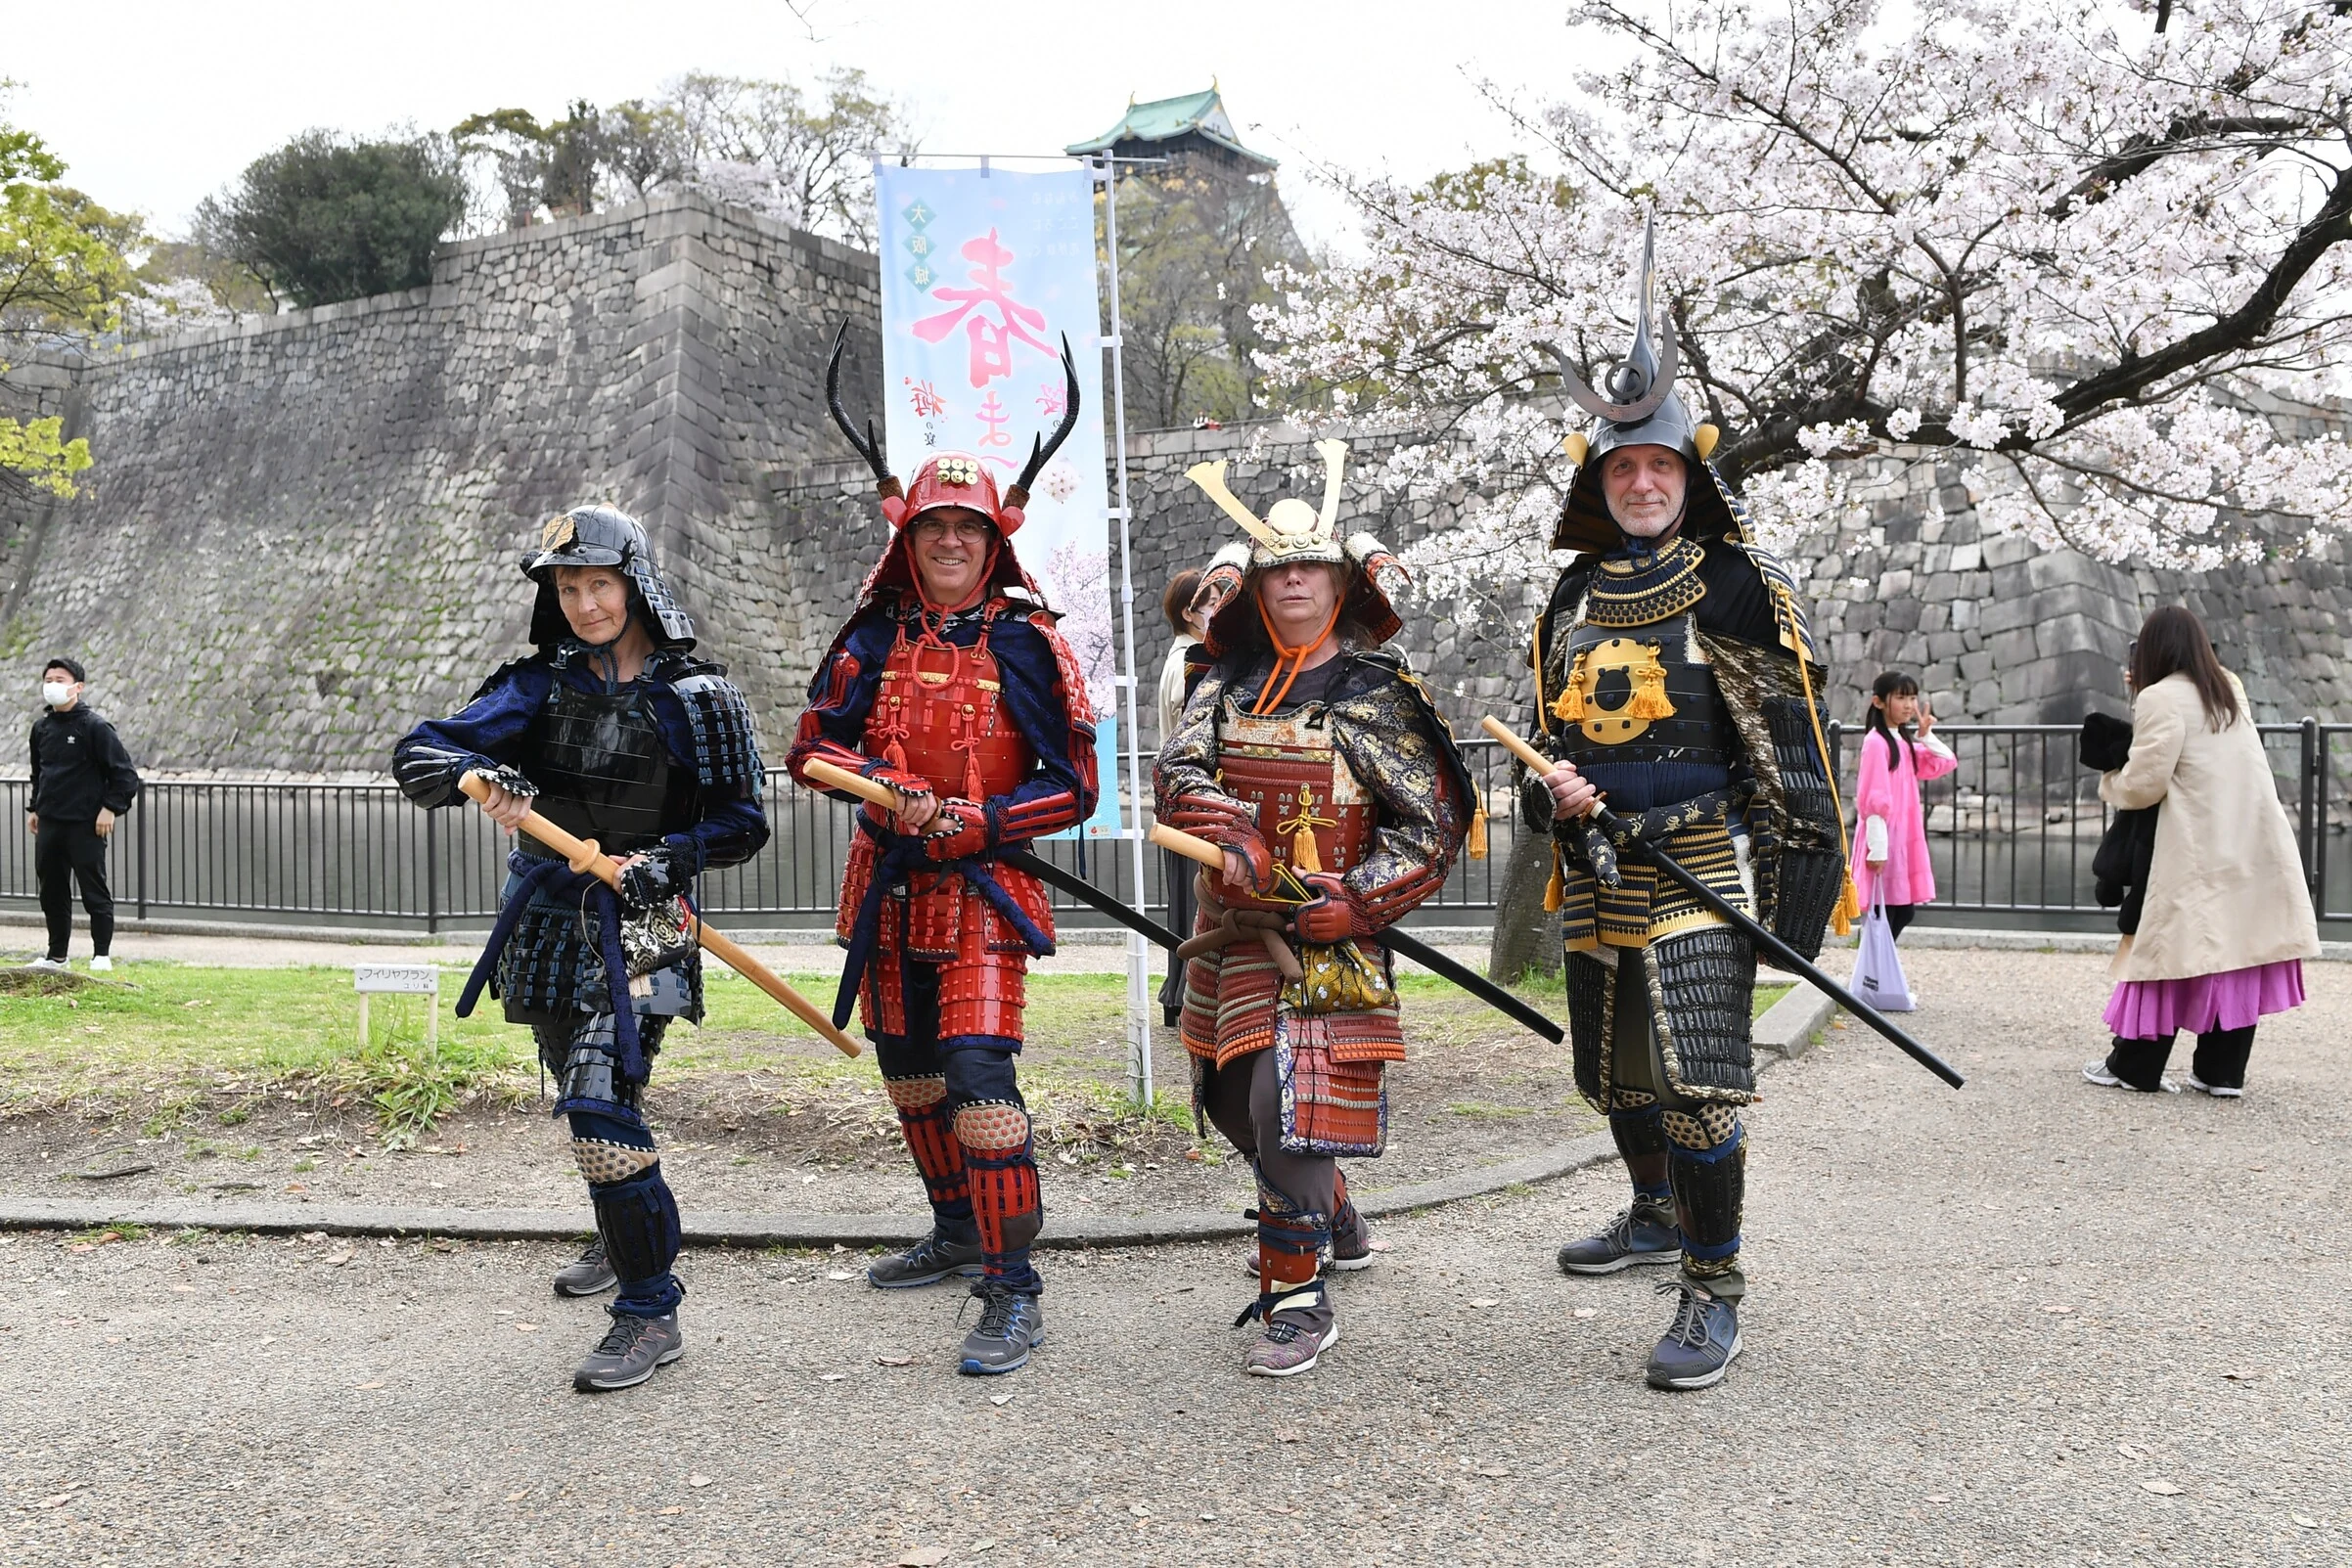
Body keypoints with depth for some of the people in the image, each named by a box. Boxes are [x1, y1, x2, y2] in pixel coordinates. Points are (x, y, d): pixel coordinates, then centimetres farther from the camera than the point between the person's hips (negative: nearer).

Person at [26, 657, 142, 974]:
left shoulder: (94, 727, -9)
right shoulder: (41, 728, 11)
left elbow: (125, 773, -10)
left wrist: (111, 808, -15)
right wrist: (34, 808, 18)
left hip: (86, 824, -7)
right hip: (49, 823, 7)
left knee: (94, 891, -1)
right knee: (51, 891, 11)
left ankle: (102, 955, 8)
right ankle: (56, 955, 21)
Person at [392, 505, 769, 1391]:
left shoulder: (696, 695, -7)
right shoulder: (543, 682, 3)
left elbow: (742, 822, -3)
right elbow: (417, 754, -6)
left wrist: (665, 859, -21)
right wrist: (475, 774, -29)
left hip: (639, 924, -6)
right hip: (545, 914, 6)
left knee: (602, 1101, -17)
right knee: (583, 1093, 21)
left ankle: (651, 1312, -8)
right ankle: (624, 1242, 46)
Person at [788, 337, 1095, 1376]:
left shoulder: (1030, 644, -6)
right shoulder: (876, 638, 5)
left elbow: (1074, 787, -6)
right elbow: (812, 743, 8)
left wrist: (970, 820, -18)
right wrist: (884, 782, -12)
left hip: (984, 890, -5)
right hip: (889, 887, 5)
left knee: (978, 1074, -16)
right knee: (908, 1071, 16)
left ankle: (1013, 1291, -8)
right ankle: (959, 1233, 37)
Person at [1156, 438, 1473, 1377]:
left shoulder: (1376, 694, -4)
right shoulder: (1227, 685, 8)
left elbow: (1435, 823, -7)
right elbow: (1176, 777, -6)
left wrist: (1351, 904, -18)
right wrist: (1240, 846, -25)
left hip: (1325, 944, -6)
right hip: (1229, 930, 6)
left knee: (1290, 1107, -16)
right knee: (1237, 1104, 18)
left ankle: (1298, 1301, -2)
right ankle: (1338, 1226, 42)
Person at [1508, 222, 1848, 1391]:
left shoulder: (1736, 588, -5)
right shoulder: (1575, 595, 12)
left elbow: (1791, 747, -7)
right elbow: (1544, 723, 20)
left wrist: (1806, 879, -12)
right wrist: (1553, 784, -3)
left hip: (1698, 870, -6)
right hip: (1594, 873, 7)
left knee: (1696, 1082, -13)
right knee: (1616, 1077, 19)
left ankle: (1712, 1293, -1)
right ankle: (1657, 1216, 42)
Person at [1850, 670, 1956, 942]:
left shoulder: (1904, 742, 14)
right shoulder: (1876, 742, -13)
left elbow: (1946, 763, 14)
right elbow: (1872, 800, -17)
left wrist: (1926, 734, 3)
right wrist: (1877, 847, -20)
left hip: (1905, 838, 9)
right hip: (1884, 840, -9)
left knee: (1904, 911, 12)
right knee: (1883, 916, -5)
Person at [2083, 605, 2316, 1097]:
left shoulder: (2162, 699, -9)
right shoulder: (2230, 689, 15)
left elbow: (2143, 784, -12)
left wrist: (2109, 783, 9)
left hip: (2200, 850, -7)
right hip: (2257, 846, 7)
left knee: (2173, 947, 0)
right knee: (2241, 955, 7)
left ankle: (2133, 1066, 8)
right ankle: (2222, 1071, 11)